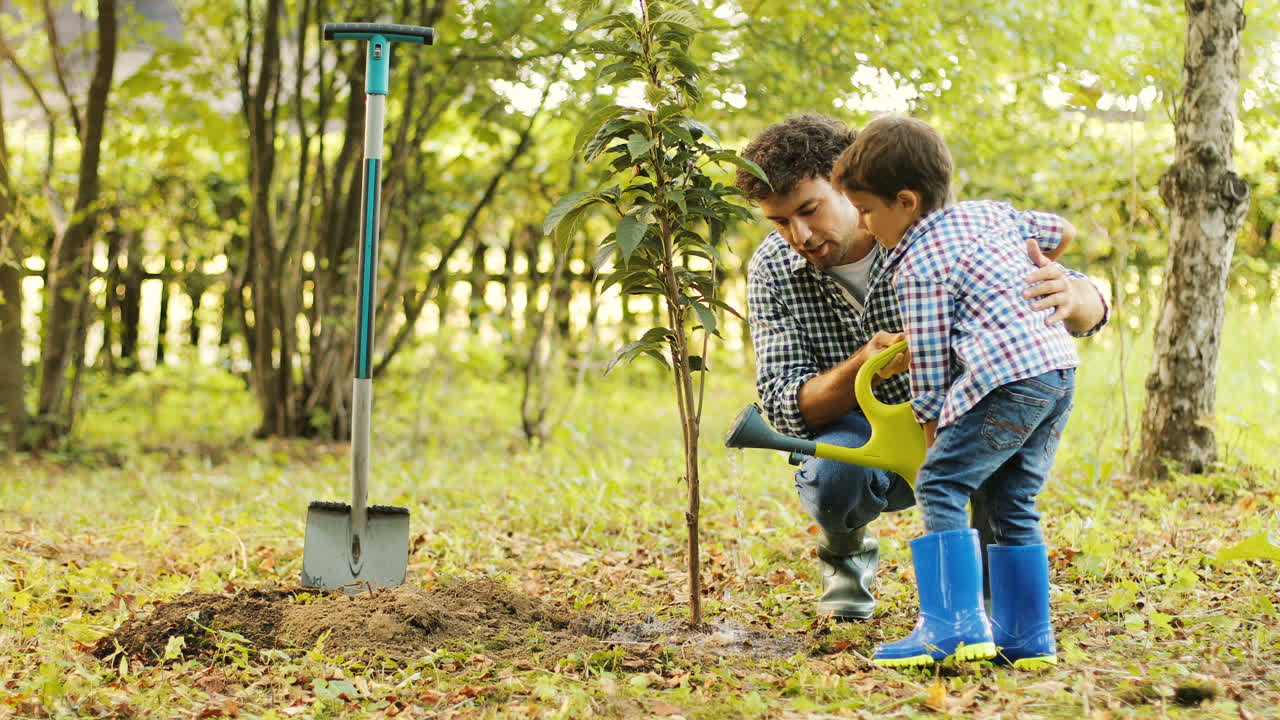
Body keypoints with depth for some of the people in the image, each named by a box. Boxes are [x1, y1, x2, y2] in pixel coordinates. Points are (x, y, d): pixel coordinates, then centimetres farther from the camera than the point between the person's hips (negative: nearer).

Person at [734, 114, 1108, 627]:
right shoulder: (772, 272, -16)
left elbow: (1090, 309, -23)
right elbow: (785, 408, -21)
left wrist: (1070, 294, -50)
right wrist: (862, 365, -42)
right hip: (857, 436, 0)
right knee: (832, 479, -34)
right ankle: (845, 552, 5)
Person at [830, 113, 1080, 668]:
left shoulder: (918, 267, -4)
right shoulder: (990, 213, 19)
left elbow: (929, 361, -3)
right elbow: (1060, 231, 33)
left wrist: (933, 431, 8)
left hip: (1008, 379, -9)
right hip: (1061, 371, 9)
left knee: (941, 487, -6)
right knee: (1011, 502, 15)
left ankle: (953, 625, -15)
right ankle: (1028, 635, 14)